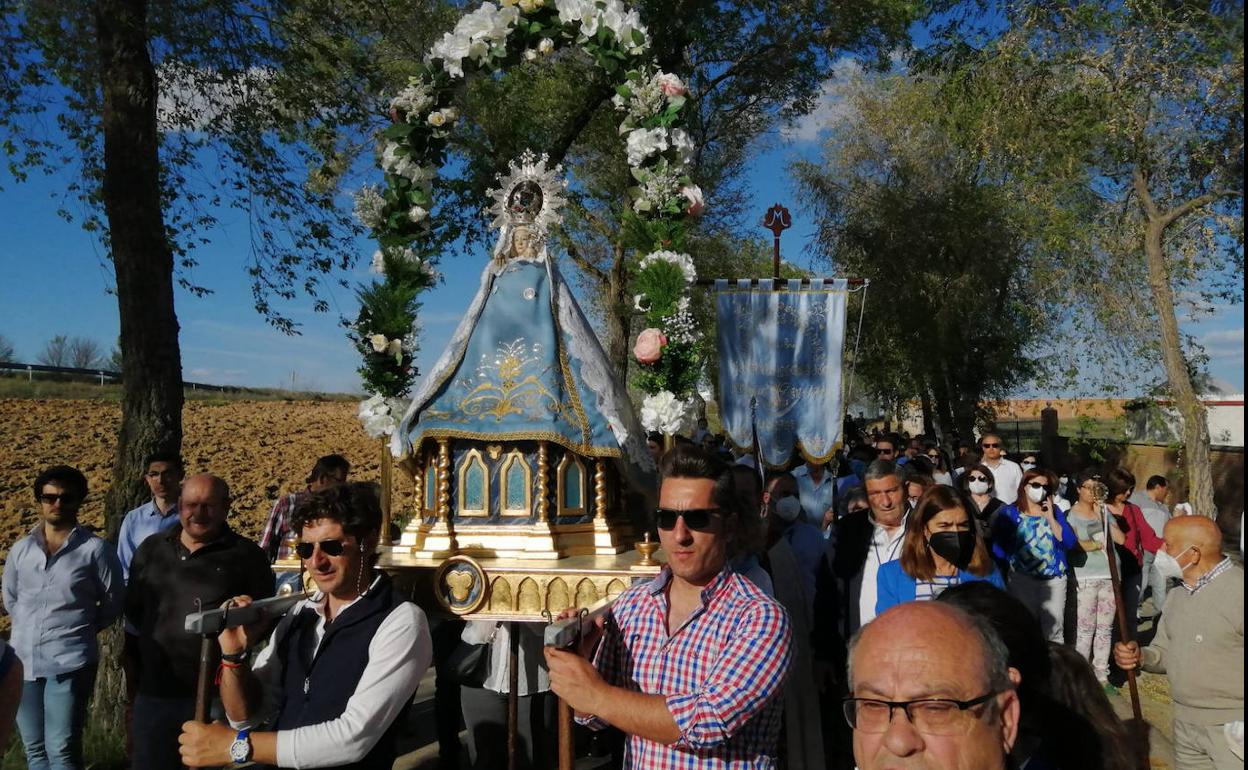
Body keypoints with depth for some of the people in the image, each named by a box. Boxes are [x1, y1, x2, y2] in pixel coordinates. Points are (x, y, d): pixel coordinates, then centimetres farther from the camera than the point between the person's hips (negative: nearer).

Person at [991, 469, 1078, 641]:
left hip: (1055, 579, 2)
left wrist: (1050, 517, -9)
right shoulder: (1009, 513, 2)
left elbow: (1070, 543, -2)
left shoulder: (1054, 512, 10)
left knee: (1054, 630, 4)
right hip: (1022, 579, -2)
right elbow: (999, 549, 1)